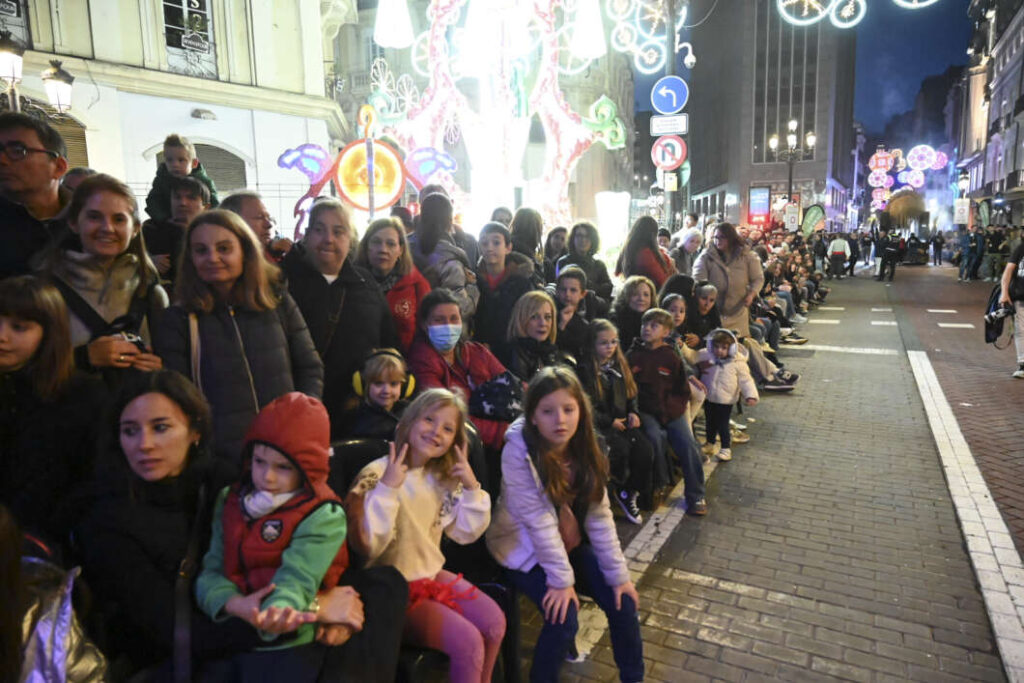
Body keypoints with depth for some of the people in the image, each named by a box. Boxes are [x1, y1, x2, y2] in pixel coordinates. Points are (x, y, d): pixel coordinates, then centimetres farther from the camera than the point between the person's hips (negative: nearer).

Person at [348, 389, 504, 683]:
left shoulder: (443, 478, 4)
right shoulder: (376, 475, -17)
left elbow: (465, 533, 7)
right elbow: (368, 547, -26)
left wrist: (473, 489, -8)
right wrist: (388, 488, -34)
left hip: (432, 574, 7)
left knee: (494, 622, -3)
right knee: (468, 641, -19)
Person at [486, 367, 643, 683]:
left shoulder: (583, 447, -9)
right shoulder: (519, 451, -26)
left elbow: (599, 514, -7)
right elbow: (538, 519, -25)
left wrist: (618, 573, -8)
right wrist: (562, 579, -23)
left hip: (569, 542, 5)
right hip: (525, 548, -5)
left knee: (622, 602, -3)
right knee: (565, 618, -21)